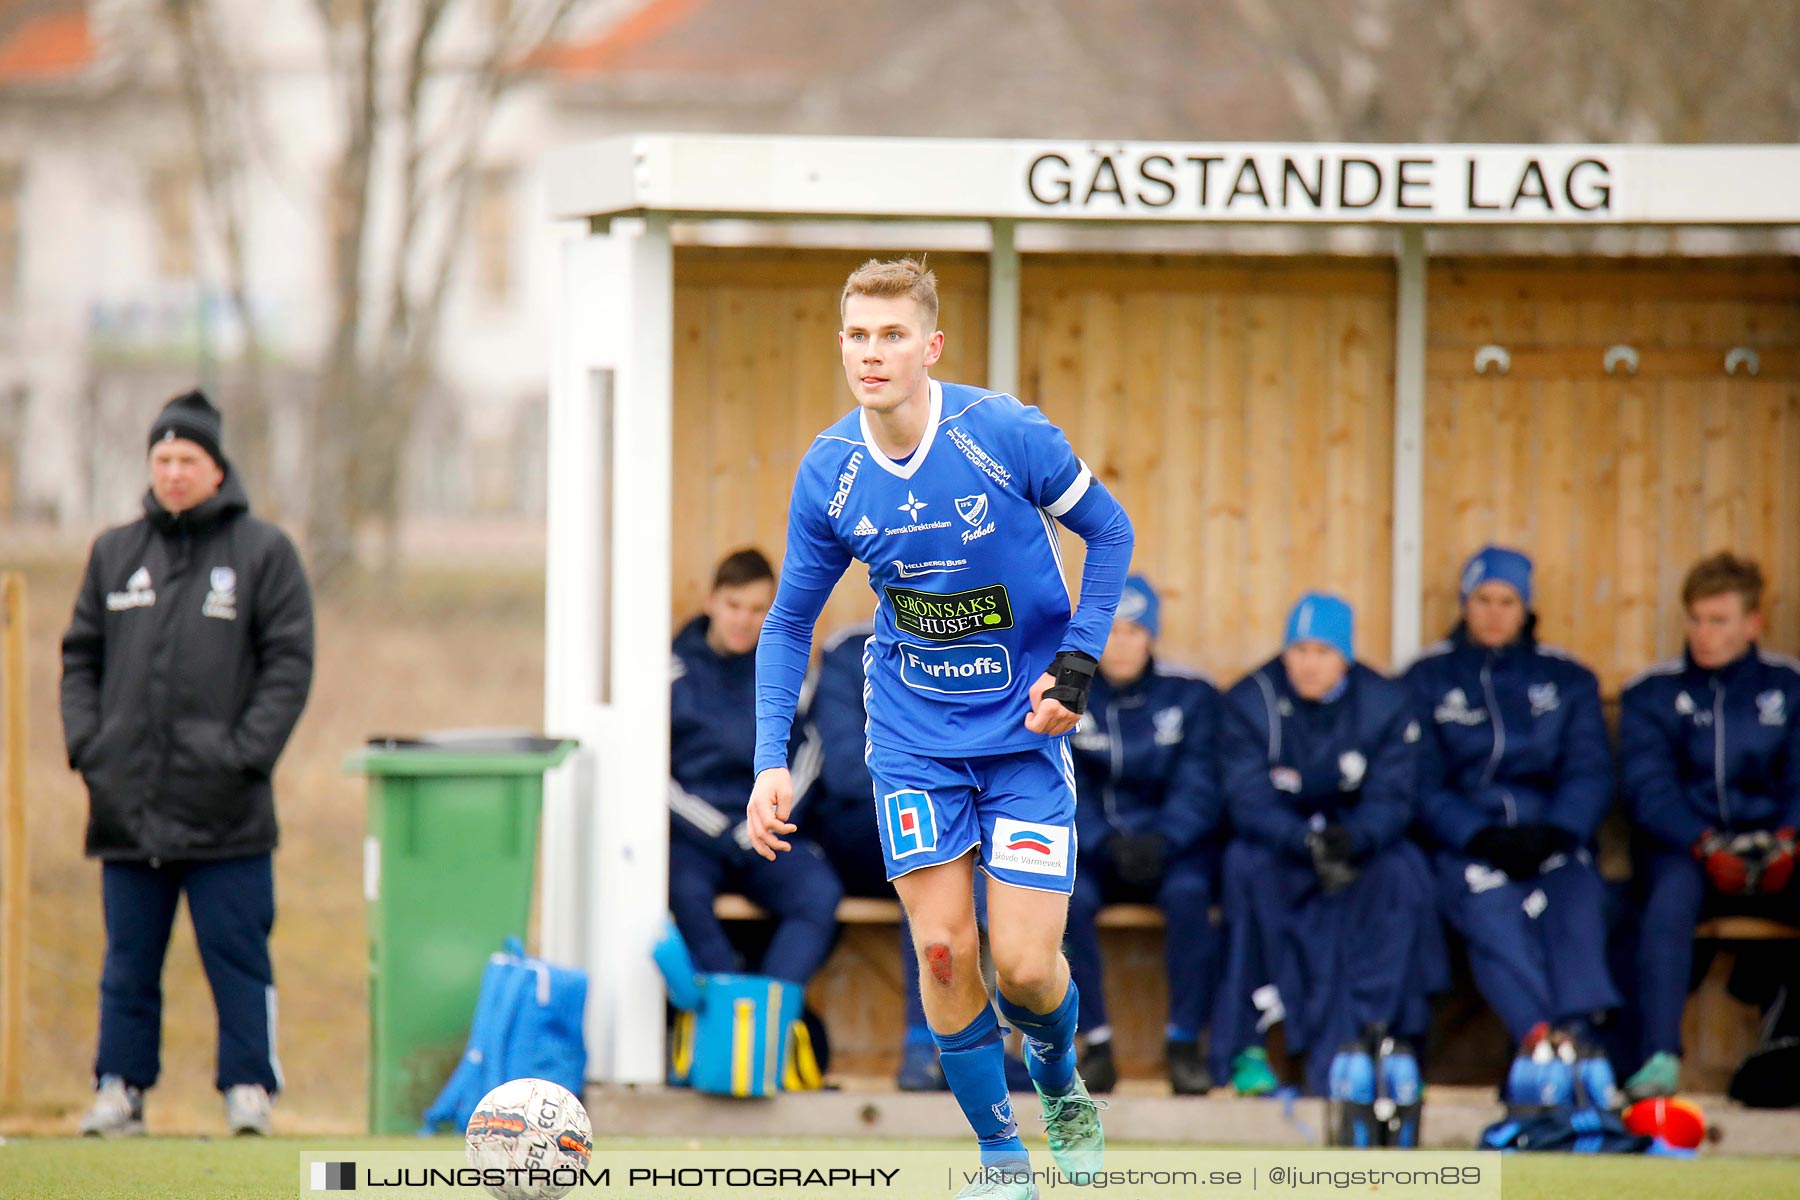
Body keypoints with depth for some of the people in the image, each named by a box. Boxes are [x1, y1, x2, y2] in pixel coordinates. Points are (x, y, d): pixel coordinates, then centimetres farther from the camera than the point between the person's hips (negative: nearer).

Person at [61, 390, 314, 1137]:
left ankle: (248, 1088, 3)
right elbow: (80, 656, 17)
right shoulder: (114, 555, 14)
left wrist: (247, 751, -11)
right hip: (128, 802, 3)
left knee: (237, 955, -2)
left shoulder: (263, 553, 3)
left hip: (225, 811, -3)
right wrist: (86, 741, 2)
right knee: (129, 959, 7)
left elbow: (289, 663, -1)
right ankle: (120, 1087, 11)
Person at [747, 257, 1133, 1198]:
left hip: (1025, 730, -2)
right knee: (943, 953, -7)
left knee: (1024, 964, -8)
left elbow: (1109, 531, -1)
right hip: (913, 739, 2)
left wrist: (1078, 662, -11)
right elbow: (789, 623, 4)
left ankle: (1060, 1080, 26)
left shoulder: (1007, 435, -17)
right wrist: (771, 760, -6)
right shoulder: (828, 474, -8)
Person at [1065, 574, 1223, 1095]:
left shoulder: (1190, 695, 1)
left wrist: (1161, 842, -24)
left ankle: (1185, 1042, -24)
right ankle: (1097, 1043, -24)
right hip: (1089, 843, 0)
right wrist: (1107, 844, -23)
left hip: (1173, 842, 0)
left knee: (1188, 893, -33)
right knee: (1067, 895, -32)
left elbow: (1198, 789, -5)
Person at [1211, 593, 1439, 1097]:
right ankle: (1242, 1047, -31)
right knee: (1245, 864, -34)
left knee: (1402, 871, -30)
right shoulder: (1251, 702, -9)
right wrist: (1307, 842, -38)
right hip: (1276, 844, -1)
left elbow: (1390, 802, -14)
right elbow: (1249, 802, -19)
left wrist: (1350, 839, -37)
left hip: (1359, 844, 1)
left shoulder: (1385, 704, -6)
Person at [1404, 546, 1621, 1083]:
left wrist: (1552, 833, -14)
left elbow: (1590, 773, 6)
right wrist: (1479, 838, -15)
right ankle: (1539, 1034, -53)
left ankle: (1578, 1028, -51)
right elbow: (1422, 782, 3)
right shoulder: (1428, 678, 14)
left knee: (1574, 896, -33)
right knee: (1490, 905, -35)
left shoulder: (1568, 680, 18)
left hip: (1549, 835, 2)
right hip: (1462, 840, -1)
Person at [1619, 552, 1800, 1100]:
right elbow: (1650, 791, -3)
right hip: (1685, 848, -1)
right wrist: (1707, 846, -21)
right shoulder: (1651, 694, 9)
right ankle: (1661, 1057, -43)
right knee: (1672, 890, -37)